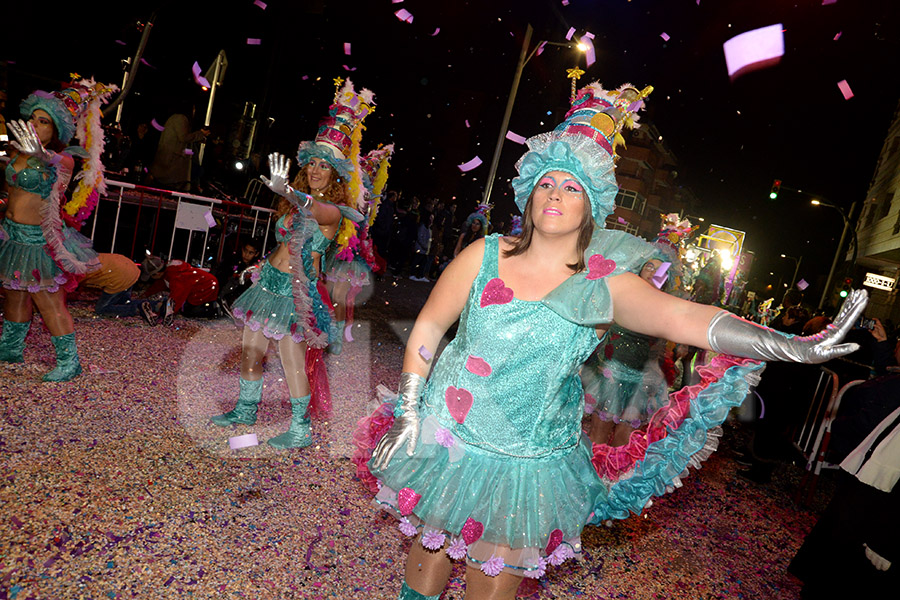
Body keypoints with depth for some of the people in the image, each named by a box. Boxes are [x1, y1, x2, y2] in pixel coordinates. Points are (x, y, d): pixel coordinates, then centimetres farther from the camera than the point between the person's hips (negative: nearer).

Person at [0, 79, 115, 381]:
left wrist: (44, 157, -58)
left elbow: (58, 174, -39)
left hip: (40, 240, -7)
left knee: (48, 302, -2)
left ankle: (69, 362, 9)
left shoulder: (62, 158, -15)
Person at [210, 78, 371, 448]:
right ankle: (246, 408, 32)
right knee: (250, 348, 13)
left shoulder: (334, 210, -12)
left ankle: (301, 429, 7)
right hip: (271, 279, 8)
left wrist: (287, 191, -53)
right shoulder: (297, 200, 12)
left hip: (296, 289, -8)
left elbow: (317, 211, -37)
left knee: (293, 359, -7)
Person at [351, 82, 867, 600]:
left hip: (530, 465, 0)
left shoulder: (606, 286, -8)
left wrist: (794, 347, -33)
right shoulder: (485, 256, -7)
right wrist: (408, 414, -4)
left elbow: (683, 317, -21)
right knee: (429, 557, 19)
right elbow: (428, 329, -1)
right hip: (446, 440, 1)